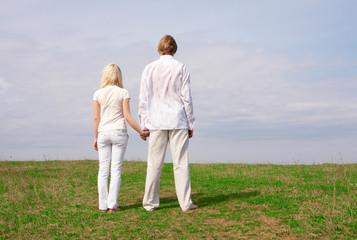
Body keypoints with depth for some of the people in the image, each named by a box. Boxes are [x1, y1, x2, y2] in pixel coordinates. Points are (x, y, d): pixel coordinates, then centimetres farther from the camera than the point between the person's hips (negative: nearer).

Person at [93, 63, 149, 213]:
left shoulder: (98, 94, 2)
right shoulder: (123, 93, -4)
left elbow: (96, 118, 2)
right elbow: (127, 116, -8)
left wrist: (95, 138, 10)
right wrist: (141, 132, -1)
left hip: (103, 133, 2)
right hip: (119, 133, -2)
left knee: (103, 170, 7)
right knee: (116, 169, 2)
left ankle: (103, 205, 8)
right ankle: (112, 205, 2)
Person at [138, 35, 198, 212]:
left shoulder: (149, 69, 4)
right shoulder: (181, 69, 1)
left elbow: (143, 100, 2)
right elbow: (186, 98, 0)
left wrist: (144, 125, 7)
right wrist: (191, 124, 6)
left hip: (157, 124, 1)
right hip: (178, 123, -1)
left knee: (154, 164, 5)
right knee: (181, 164, 2)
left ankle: (150, 203, 11)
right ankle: (185, 203, 3)